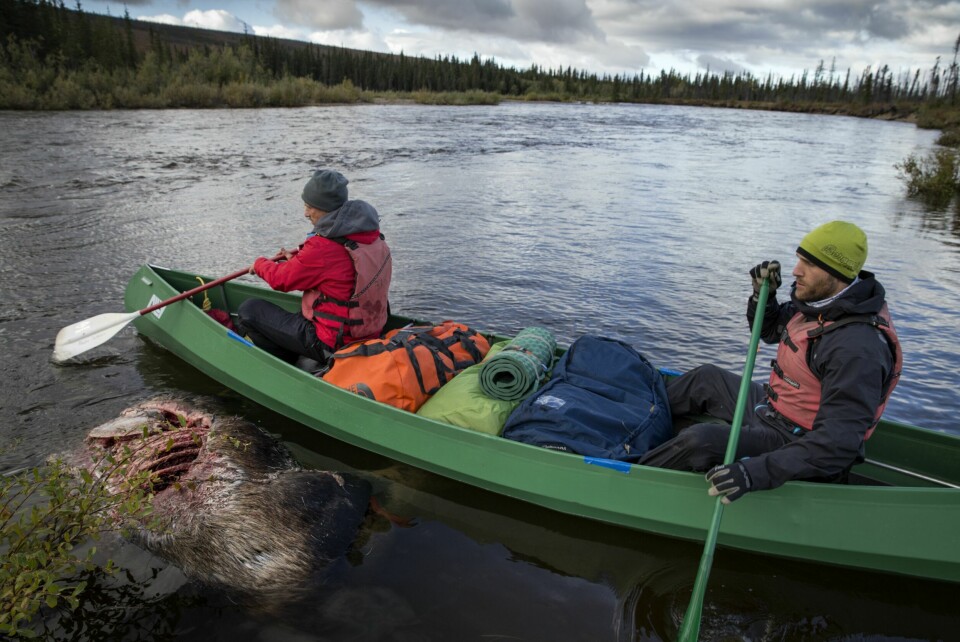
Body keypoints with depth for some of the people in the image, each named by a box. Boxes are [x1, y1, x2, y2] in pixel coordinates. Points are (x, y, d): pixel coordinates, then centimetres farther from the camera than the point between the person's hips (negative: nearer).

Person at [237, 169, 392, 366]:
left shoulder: (321, 247, -23)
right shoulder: (373, 235, 0)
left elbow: (281, 279, -7)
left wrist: (259, 264, 14)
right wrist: (297, 259, 23)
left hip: (331, 345, -8)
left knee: (249, 309, 2)